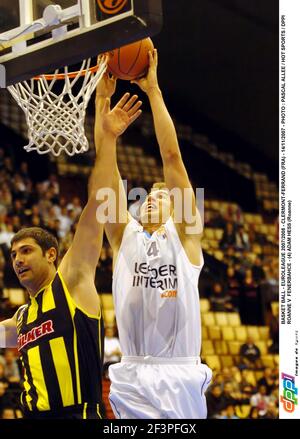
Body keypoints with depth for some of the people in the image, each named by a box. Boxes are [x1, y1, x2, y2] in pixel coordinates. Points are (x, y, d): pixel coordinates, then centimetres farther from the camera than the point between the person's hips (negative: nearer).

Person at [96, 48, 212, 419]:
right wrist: (103, 98, 2)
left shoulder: (184, 233, 5)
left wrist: (153, 90, -3)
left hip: (179, 378, -2)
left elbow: (171, 156, -1)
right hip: (131, 379, 2)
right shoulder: (124, 234, 11)